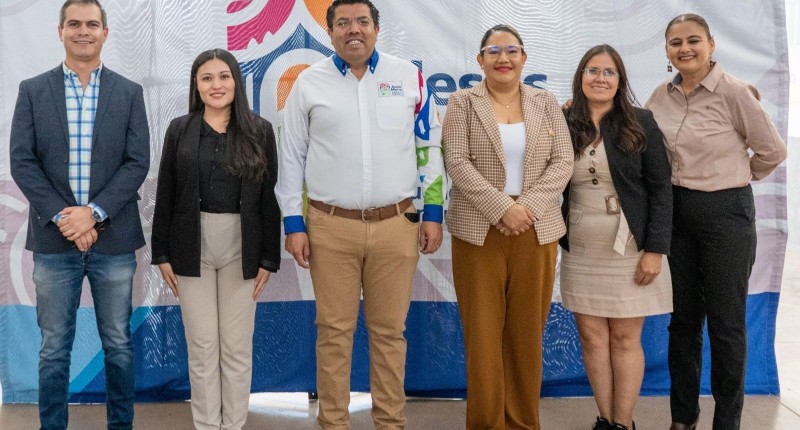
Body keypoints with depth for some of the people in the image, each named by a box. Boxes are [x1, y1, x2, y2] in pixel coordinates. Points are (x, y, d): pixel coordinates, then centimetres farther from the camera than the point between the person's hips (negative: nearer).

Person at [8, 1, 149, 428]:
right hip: (53, 239, 0)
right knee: (54, 348, 7)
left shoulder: (129, 93, 5)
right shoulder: (32, 90, 5)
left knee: (118, 344, 9)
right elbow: (22, 161, -2)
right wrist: (62, 217, -13)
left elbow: (137, 163, -3)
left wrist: (94, 212, -14)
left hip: (113, 239, 0)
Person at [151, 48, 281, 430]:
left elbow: (269, 199, 1)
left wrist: (269, 258, -2)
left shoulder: (259, 131, 2)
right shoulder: (180, 130, 4)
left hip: (241, 248, 0)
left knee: (237, 346, 7)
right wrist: (162, 254, 0)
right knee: (202, 346, 6)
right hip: (192, 247, 0)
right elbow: (165, 196, 4)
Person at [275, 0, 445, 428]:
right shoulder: (309, 82, 4)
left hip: (396, 224, 1)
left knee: (389, 330, 7)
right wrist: (293, 224, 1)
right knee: (334, 330, 5)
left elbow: (429, 147, 9)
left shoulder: (409, 77, 6)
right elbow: (291, 157, 6)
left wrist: (432, 213, 4)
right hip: (330, 226, 0)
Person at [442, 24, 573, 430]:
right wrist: (502, 208, -17)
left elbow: (563, 162, 3)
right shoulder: (462, 102, 3)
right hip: (478, 231, -2)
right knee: (483, 332, 2)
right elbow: (457, 163, -8)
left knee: (527, 332, 7)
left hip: (536, 231, 2)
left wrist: (529, 206, -12)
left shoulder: (546, 103, 10)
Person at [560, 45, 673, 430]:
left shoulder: (641, 124, -2)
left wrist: (655, 249, -10)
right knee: (592, 337, 6)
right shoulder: (565, 125, 4)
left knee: (625, 338, 3)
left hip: (629, 249, -2)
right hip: (580, 251, 2)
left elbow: (660, 190, -4)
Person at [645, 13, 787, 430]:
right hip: (676, 211, 5)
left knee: (725, 322, 4)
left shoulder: (734, 92, -12)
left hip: (726, 212, -5)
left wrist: (735, 176, 8)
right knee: (683, 317, 12)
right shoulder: (662, 95, 3)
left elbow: (772, 150, -4)